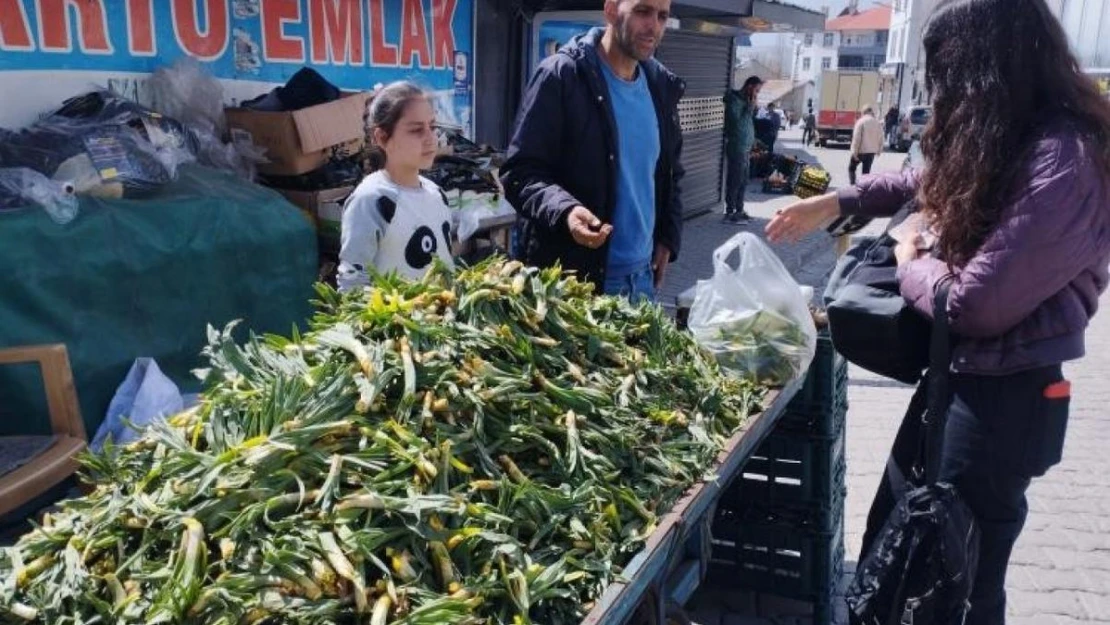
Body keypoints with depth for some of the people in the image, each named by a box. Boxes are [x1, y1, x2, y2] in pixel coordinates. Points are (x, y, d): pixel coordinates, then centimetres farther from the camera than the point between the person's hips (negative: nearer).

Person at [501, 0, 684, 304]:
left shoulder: (662, 85, 8)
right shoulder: (560, 75, -12)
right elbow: (519, 172, -13)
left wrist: (668, 238, 8)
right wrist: (565, 209, -31)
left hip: (641, 275, 6)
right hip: (570, 276, -6)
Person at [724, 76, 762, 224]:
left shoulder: (745, 100, 15)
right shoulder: (734, 101, -13)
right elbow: (738, 124, -21)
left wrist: (750, 146, 15)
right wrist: (750, 108, -17)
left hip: (745, 148, 9)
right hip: (736, 148, -9)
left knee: (743, 181, 13)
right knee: (735, 181, -6)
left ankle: (739, 210, 22)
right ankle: (730, 213, -1)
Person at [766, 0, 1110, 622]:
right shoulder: (1006, 142, 4)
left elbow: (974, 304, -27)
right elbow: (930, 181, 26)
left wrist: (912, 261, -7)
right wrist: (836, 202, 23)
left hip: (1002, 399, -9)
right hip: (955, 377, 9)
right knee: (890, 546, 23)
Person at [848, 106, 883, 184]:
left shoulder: (861, 121, -11)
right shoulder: (877, 122, 5)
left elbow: (857, 138, -15)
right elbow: (880, 137, 8)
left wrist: (854, 152, -13)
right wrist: (879, 150, 17)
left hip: (861, 151, -5)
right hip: (872, 151, 5)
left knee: (851, 168, 12)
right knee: (866, 171, 12)